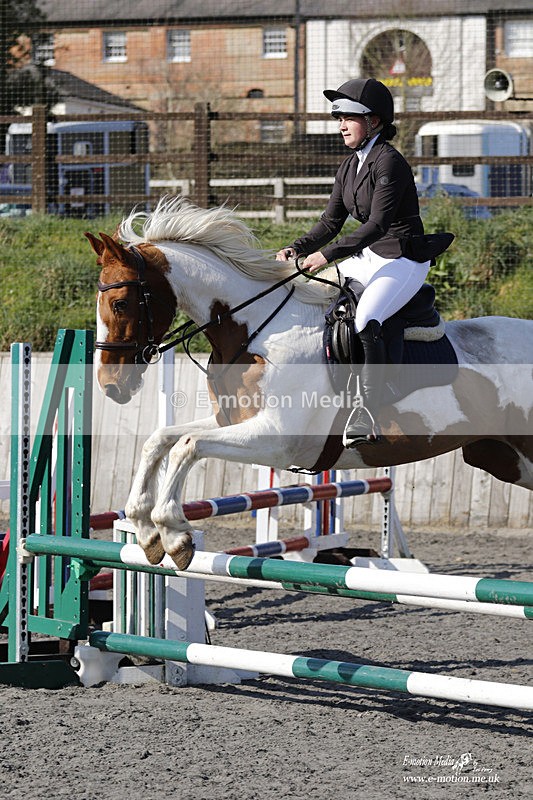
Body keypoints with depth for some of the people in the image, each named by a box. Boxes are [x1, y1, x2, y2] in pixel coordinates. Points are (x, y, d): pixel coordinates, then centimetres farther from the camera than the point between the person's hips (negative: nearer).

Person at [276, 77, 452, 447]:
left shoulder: (389, 162, -16)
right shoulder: (350, 167, 11)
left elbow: (378, 223, -24)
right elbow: (331, 222, 13)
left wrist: (327, 254, -30)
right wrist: (296, 249, -5)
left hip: (404, 260, -10)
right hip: (368, 257, 10)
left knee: (365, 319, -33)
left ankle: (367, 415, -37)